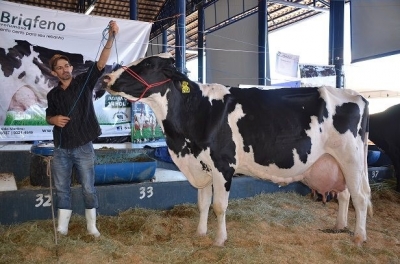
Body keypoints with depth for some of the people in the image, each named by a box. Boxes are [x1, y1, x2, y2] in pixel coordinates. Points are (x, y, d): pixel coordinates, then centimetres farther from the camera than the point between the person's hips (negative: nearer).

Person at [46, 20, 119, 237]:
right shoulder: (53, 94, 8)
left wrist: (111, 37, -28)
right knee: (62, 189, 11)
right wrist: (54, 119, -6)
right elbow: (49, 116, 20)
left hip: (83, 148, -3)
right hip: (61, 149, 4)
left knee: (88, 189, 4)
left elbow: (101, 62, -15)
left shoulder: (84, 82, -3)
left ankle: (91, 226, 19)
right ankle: (62, 227, 24)